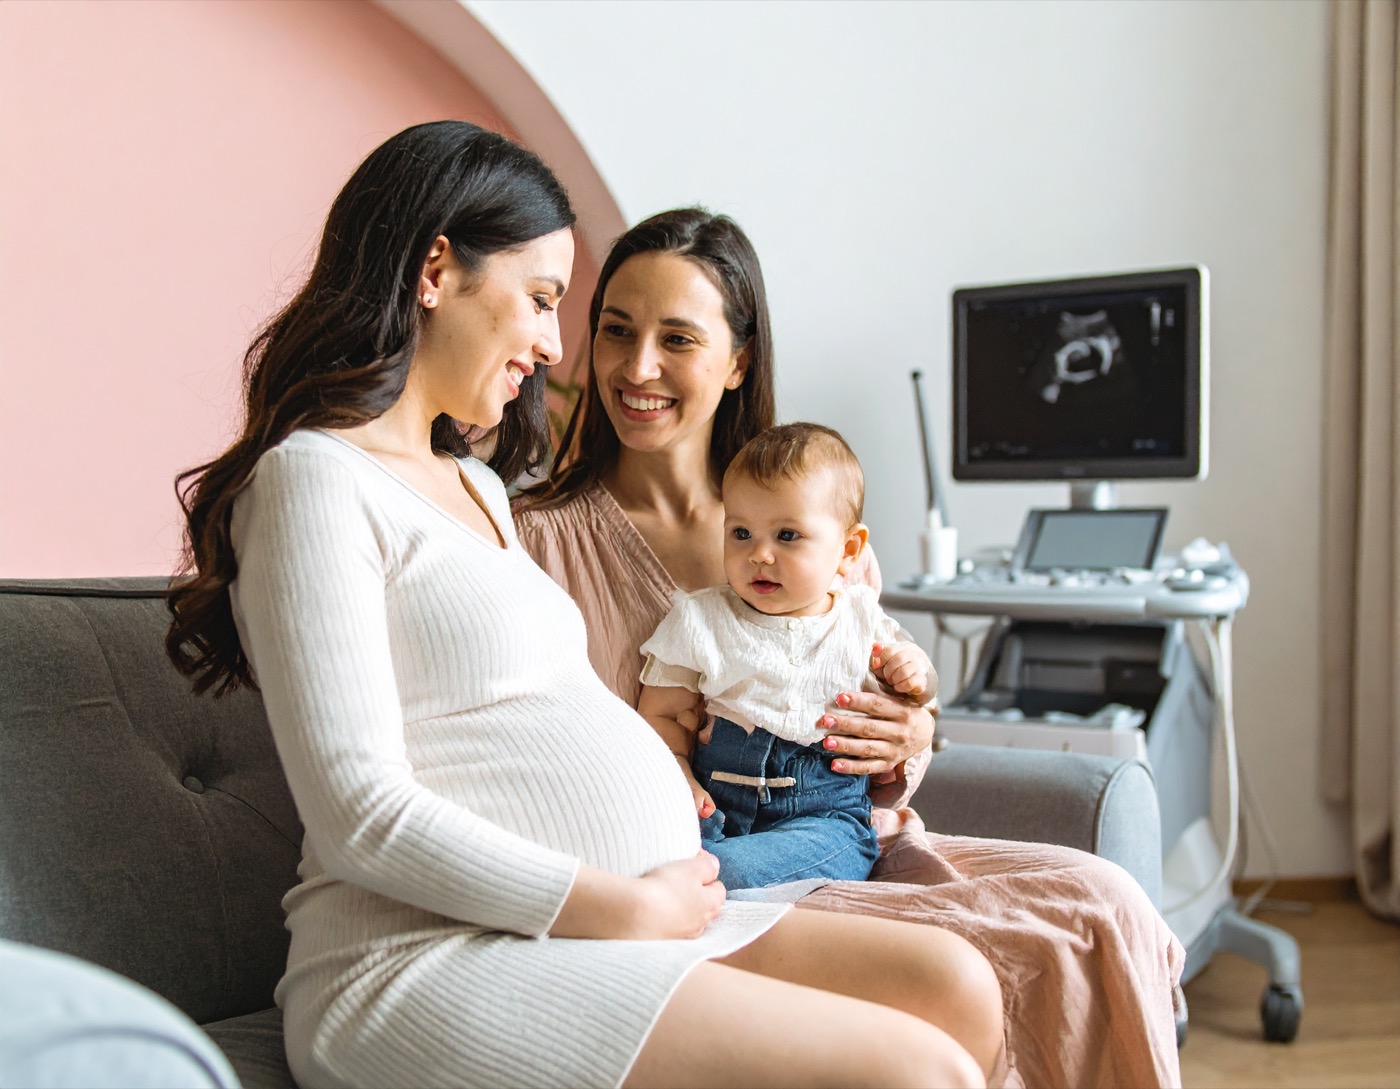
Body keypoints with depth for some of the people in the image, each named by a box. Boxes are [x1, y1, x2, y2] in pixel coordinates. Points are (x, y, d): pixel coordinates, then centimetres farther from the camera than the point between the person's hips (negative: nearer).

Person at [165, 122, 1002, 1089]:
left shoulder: (480, 487, 23)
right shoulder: (314, 477, -7)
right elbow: (365, 817, -16)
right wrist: (634, 908, -13)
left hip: (608, 926, 9)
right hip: (428, 960, -9)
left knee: (953, 986, -9)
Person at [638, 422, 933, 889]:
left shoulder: (862, 620, 11)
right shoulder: (700, 619, 6)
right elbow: (659, 714, 6)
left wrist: (912, 678, 2)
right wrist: (678, 778, -13)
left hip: (824, 815, 0)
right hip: (715, 808, 1)